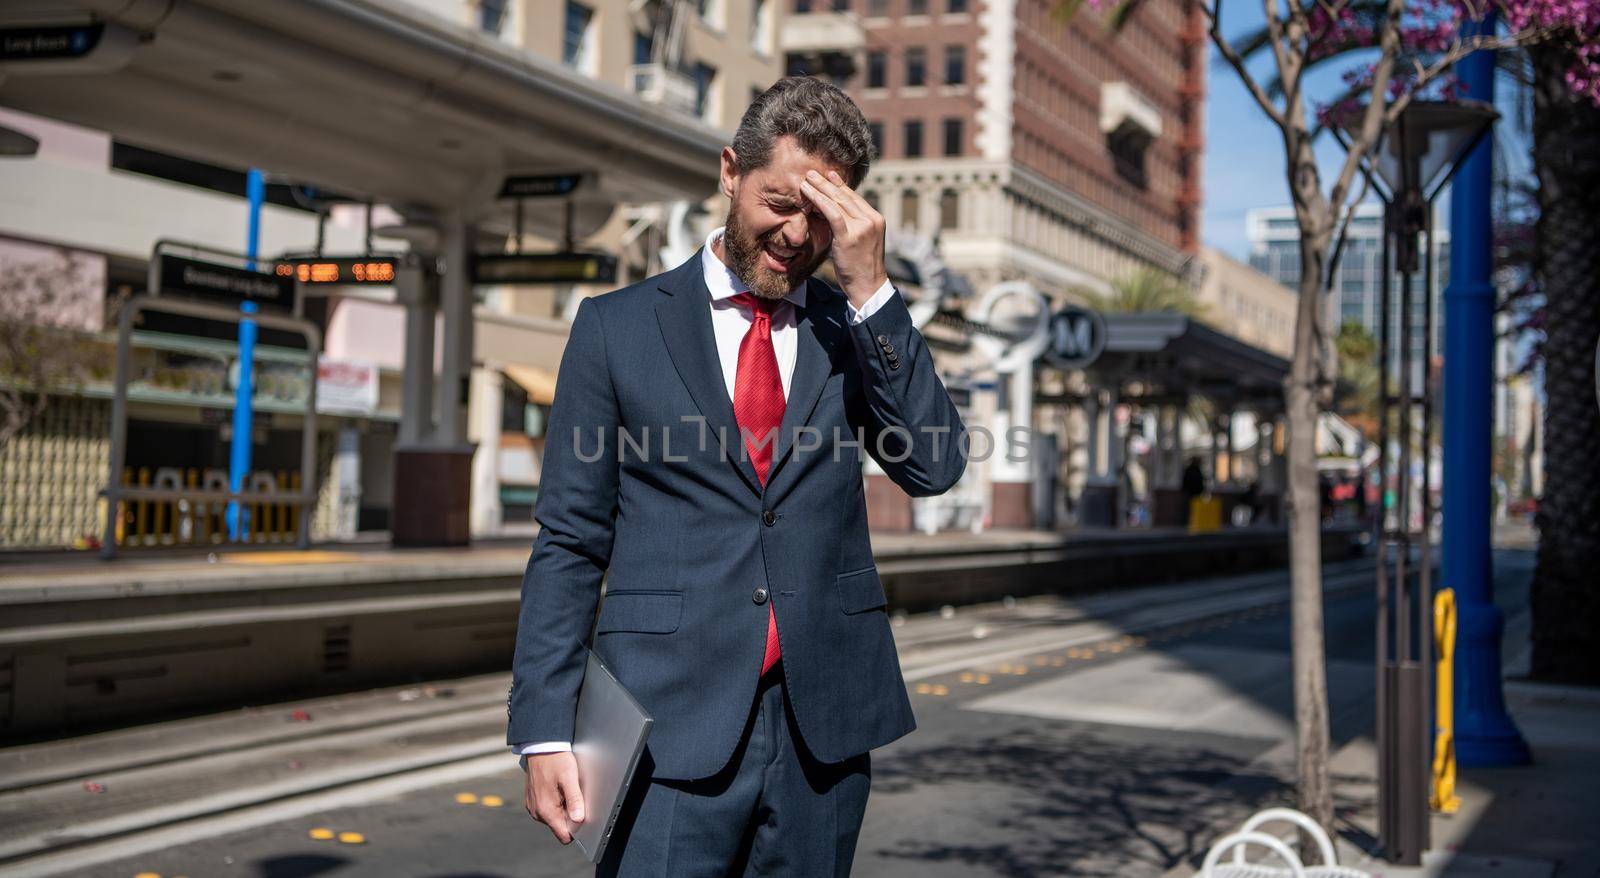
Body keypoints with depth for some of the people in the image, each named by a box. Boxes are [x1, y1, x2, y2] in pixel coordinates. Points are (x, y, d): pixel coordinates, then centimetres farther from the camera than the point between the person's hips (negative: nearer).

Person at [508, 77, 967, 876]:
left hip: (823, 725, 2)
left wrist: (870, 291, -11)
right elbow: (570, 542, 2)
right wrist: (545, 731, -5)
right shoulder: (618, 327, 3)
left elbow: (935, 466, -6)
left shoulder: (859, 329, 9)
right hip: (671, 728, -2)